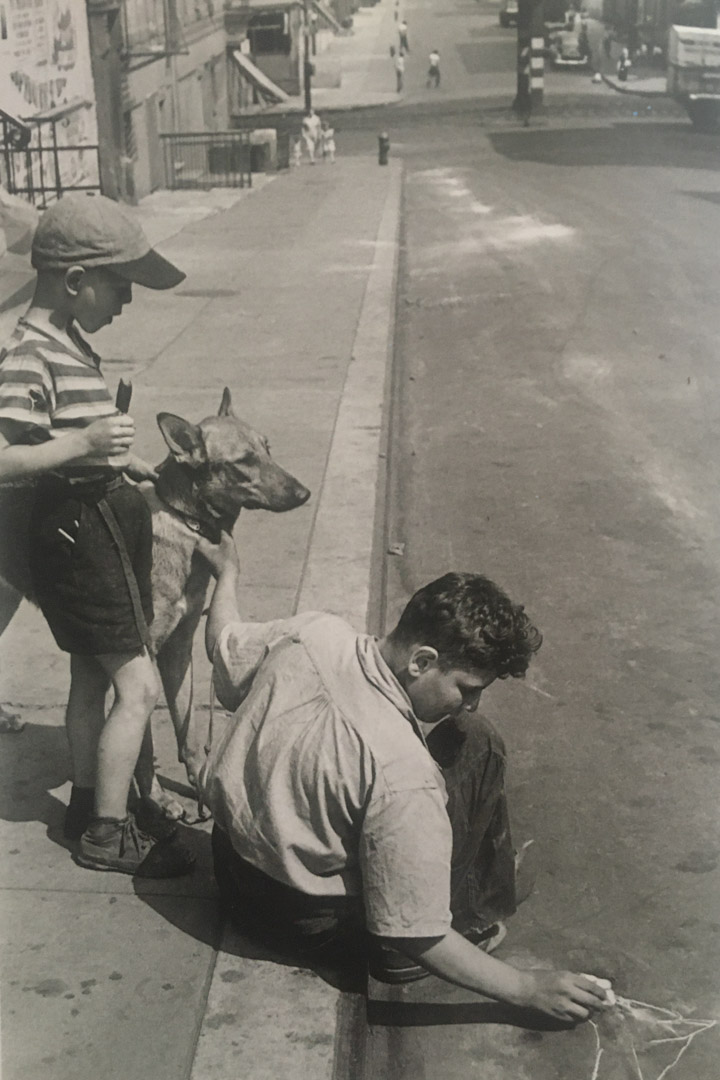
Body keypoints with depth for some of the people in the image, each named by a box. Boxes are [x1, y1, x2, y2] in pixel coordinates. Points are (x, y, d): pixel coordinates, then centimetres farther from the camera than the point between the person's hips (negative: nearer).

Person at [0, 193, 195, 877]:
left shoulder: (65, 345, 8)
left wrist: (121, 458, 19)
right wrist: (84, 445, -34)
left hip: (100, 522, 10)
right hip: (80, 531, -10)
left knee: (91, 677, 20)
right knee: (138, 686, -5)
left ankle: (87, 802, 34)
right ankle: (108, 834, 6)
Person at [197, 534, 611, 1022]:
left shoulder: (314, 631, -17)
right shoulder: (403, 775, -34)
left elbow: (225, 648, 7)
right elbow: (418, 938, -25)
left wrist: (228, 573, 27)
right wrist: (527, 988, -15)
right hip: (300, 914, -7)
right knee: (477, 748, -10)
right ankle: (475, 918, 5)